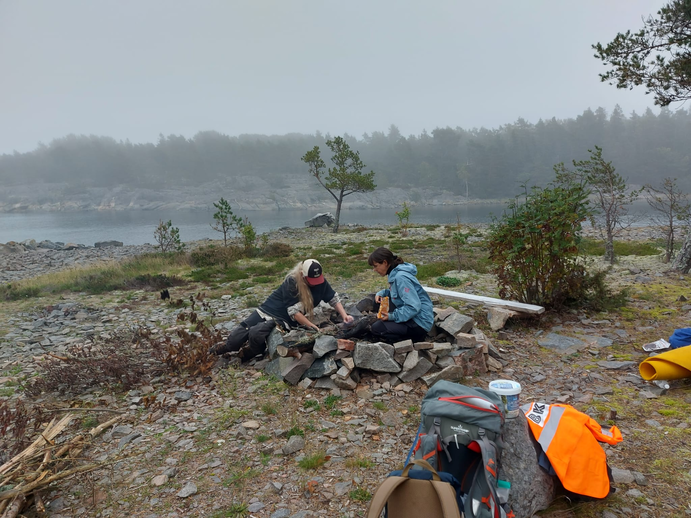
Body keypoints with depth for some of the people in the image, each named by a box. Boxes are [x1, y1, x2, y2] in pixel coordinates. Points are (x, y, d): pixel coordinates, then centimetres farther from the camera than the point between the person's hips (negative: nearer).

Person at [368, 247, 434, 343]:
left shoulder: (401, 277, -24)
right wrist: (381, 293, 4)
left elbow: (414, 307, -28)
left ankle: (416, 339, -5)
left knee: (376, 328, -14)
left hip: (419, 323, -10)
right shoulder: (395, 273, 5)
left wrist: (392, 316, -22)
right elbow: (395, 292, 24)